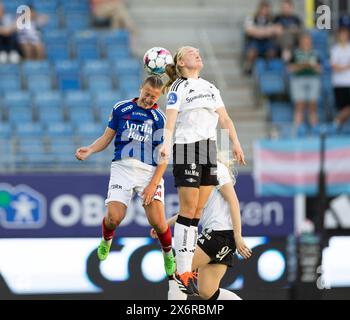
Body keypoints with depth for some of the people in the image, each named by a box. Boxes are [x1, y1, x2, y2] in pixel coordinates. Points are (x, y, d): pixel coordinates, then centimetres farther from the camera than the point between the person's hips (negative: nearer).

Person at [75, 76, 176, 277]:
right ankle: (106, 240, 22)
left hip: (150, 171, -1)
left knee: (158, 221, -14)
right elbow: (107, 138, 15)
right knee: (114, 217, -15)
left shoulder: (160, 119, 4)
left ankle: (168, 254, 16)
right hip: (122, 167, 1)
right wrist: (89, 150, -6)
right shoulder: (121, 109, 9)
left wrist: (153, 185, -9)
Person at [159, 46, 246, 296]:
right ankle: (182, 272, -8)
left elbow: (225, 119, 20)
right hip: (187, 149, -6)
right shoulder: (178, 87, 0)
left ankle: (187, 267, 8)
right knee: (189, 210, -9)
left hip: (210, 151, 6)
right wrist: (166, 144, -28)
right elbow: (170, 118, -12)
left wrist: (236, 144, 8)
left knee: (198, 212, 4)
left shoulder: (210, 87, 20)